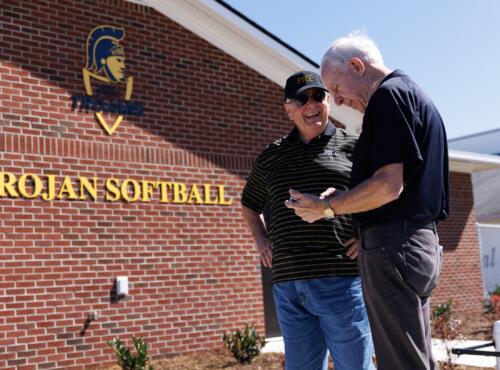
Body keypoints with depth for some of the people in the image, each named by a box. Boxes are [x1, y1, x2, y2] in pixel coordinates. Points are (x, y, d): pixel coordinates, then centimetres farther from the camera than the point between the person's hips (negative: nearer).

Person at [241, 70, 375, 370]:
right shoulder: (271, 157, 15)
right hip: (287, 283, 4)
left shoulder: (353, 146, 5)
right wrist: (261, 240, 15)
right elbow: (250, 205, 30)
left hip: (342, 279, -3)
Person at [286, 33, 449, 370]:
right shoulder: (413, 93, 21)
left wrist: (326, 207, -7)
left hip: (393, 242, -10)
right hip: (420, 239, 10)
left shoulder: (388, 94, -10)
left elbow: (389, 185, -20)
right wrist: (343, 198, 15)